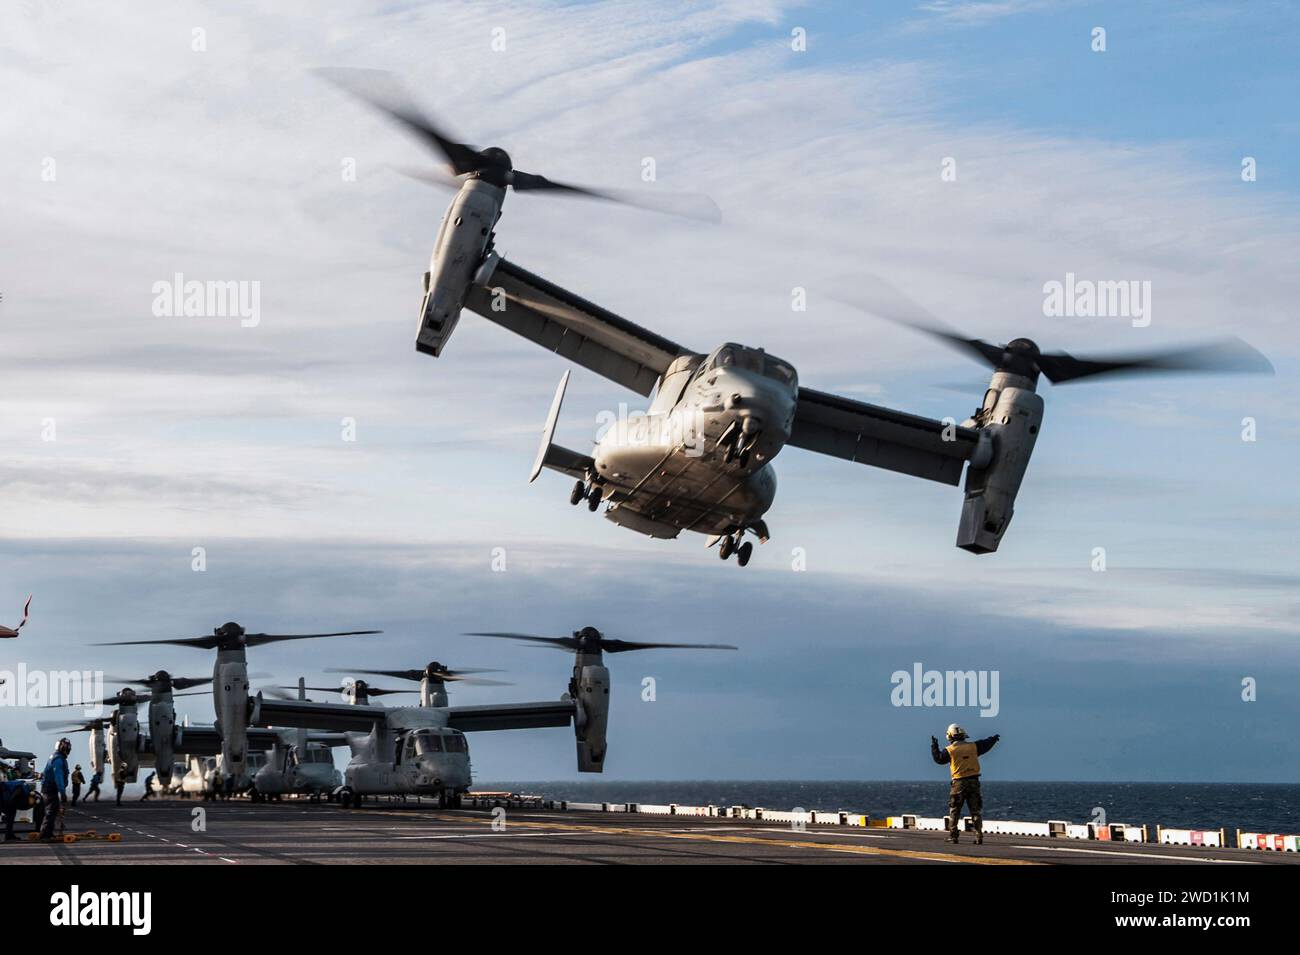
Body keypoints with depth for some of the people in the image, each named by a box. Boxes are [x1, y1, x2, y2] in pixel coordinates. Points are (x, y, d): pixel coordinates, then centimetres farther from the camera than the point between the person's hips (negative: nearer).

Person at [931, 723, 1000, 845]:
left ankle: (952, 836, 8)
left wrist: (934, 746, 20)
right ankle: (979, 836, 0)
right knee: (976, 810, 5)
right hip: (974, 782, 2)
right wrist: (994, 738, 39)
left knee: (954, 811, 9)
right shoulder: (973, 746, 3)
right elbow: (985, 745, 18)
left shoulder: (950, 750, -5)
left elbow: (939, 758, 6)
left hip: (959, 783, -2)